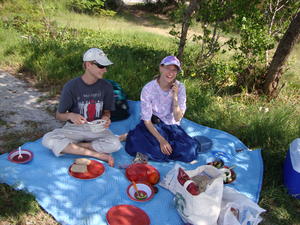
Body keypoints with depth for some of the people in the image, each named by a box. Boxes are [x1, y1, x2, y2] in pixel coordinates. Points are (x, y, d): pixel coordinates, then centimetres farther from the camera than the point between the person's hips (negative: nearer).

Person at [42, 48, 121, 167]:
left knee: (114, 144, -30)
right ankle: (97, 154, -22)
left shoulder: (106, 86, -4)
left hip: (97, 129, 1)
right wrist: (70, 116, -26)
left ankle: (69, 146, -13)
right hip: (74, 127, 0)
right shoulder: (71, 86, -11)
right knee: (48, 139, -28)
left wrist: (106, 118, -16)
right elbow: (59, 115, -3)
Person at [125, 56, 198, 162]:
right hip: (152, 125, -3)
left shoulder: (180, 88, -9)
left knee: (190, 151, -20)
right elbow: (146, 120, -15)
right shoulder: (148, 89, -16)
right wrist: (161, 140, -23)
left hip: (172, 127, 3)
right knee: (159, 153, -31)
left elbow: (177, 118, -13)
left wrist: (175, 97, -25)